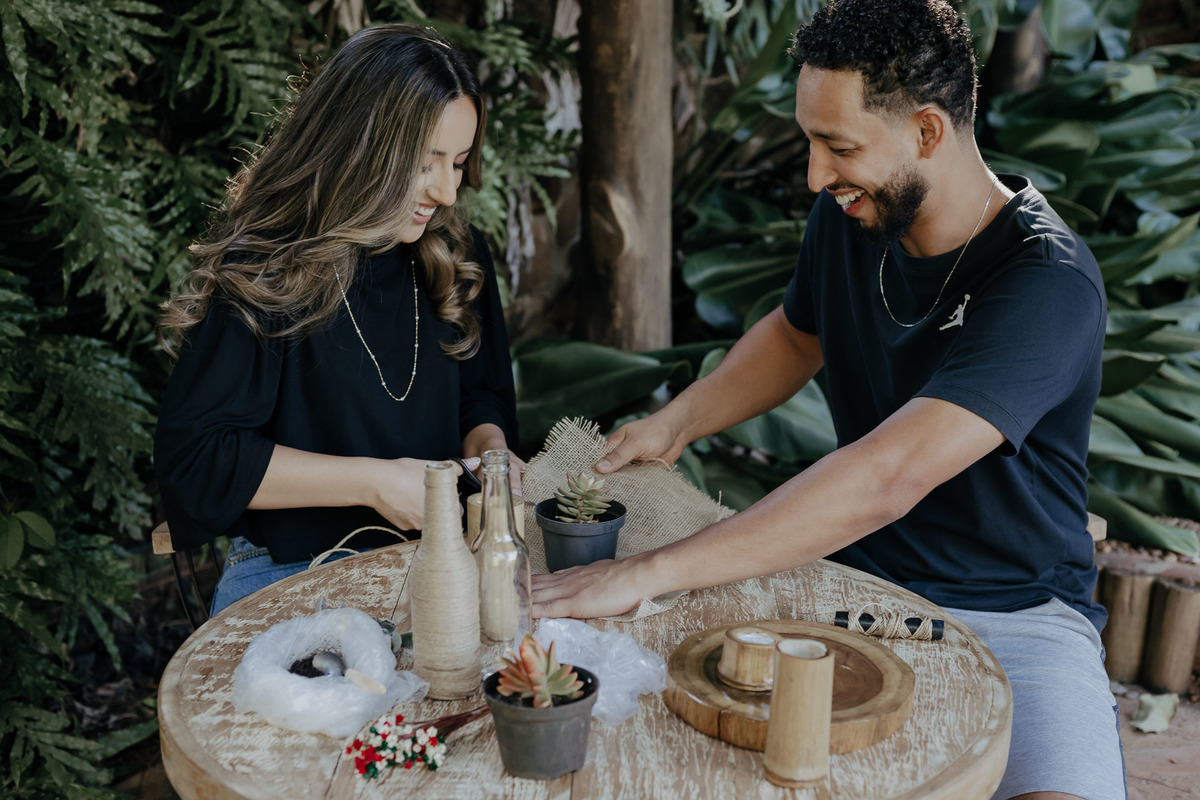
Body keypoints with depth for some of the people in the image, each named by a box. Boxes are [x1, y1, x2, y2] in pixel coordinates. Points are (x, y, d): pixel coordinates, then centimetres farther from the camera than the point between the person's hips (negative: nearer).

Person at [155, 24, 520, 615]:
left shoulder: (456, 256, 6)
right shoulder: (262, 274, -12)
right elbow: (191, 454, -13)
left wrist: (490, 452, -5)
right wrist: (373, 482, -17)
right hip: (291, 574, -5)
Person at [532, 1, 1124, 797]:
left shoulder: (1048, 282, -23)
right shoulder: (850, 217, -2)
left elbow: (886, 478, -34)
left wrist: (648, 573, -36)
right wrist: (678, 419, 2)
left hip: (1014, 612, -4)